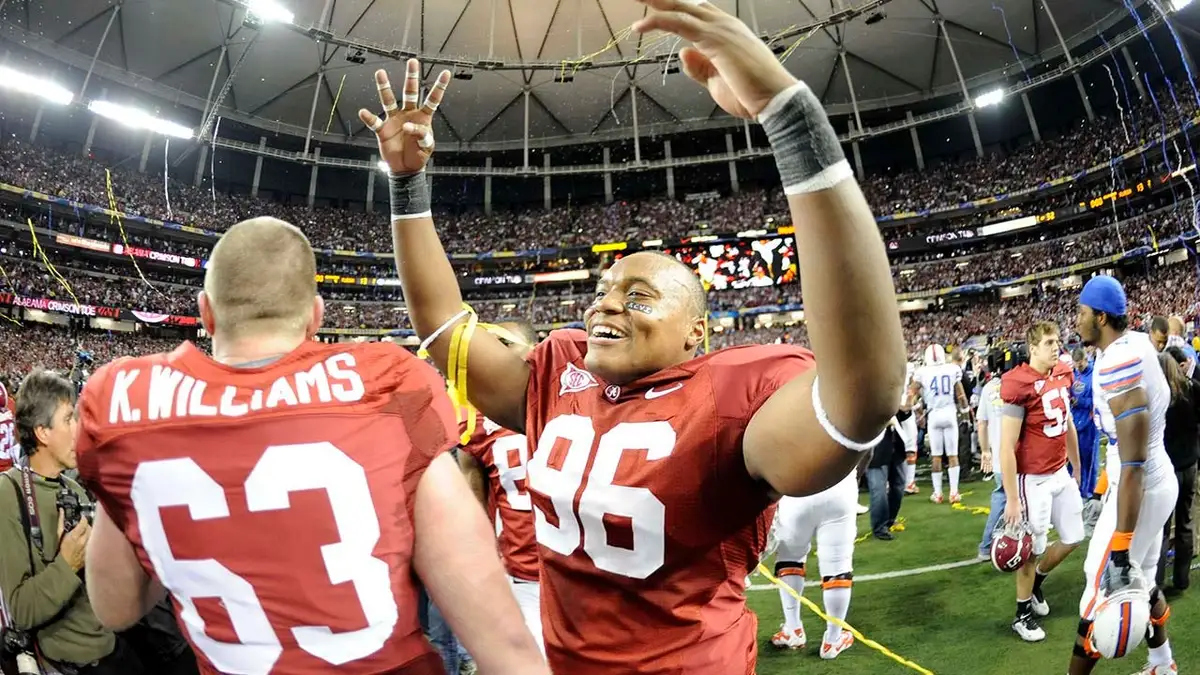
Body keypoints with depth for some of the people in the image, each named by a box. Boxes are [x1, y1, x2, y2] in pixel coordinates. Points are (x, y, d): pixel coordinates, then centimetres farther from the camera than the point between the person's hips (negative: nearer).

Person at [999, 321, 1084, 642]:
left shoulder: (1063, 374, 3)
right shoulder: (1019, 386, -22)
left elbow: (1068, 425, 16)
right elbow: (1006, 447, -20)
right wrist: (1011, 499, -19)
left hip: (1061, 474, 8)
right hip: (1034, 480, -8)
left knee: (1073, 537, 18)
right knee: (1033, 549, 4)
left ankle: (1036, 582, 43)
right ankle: (1022, 614, 24)